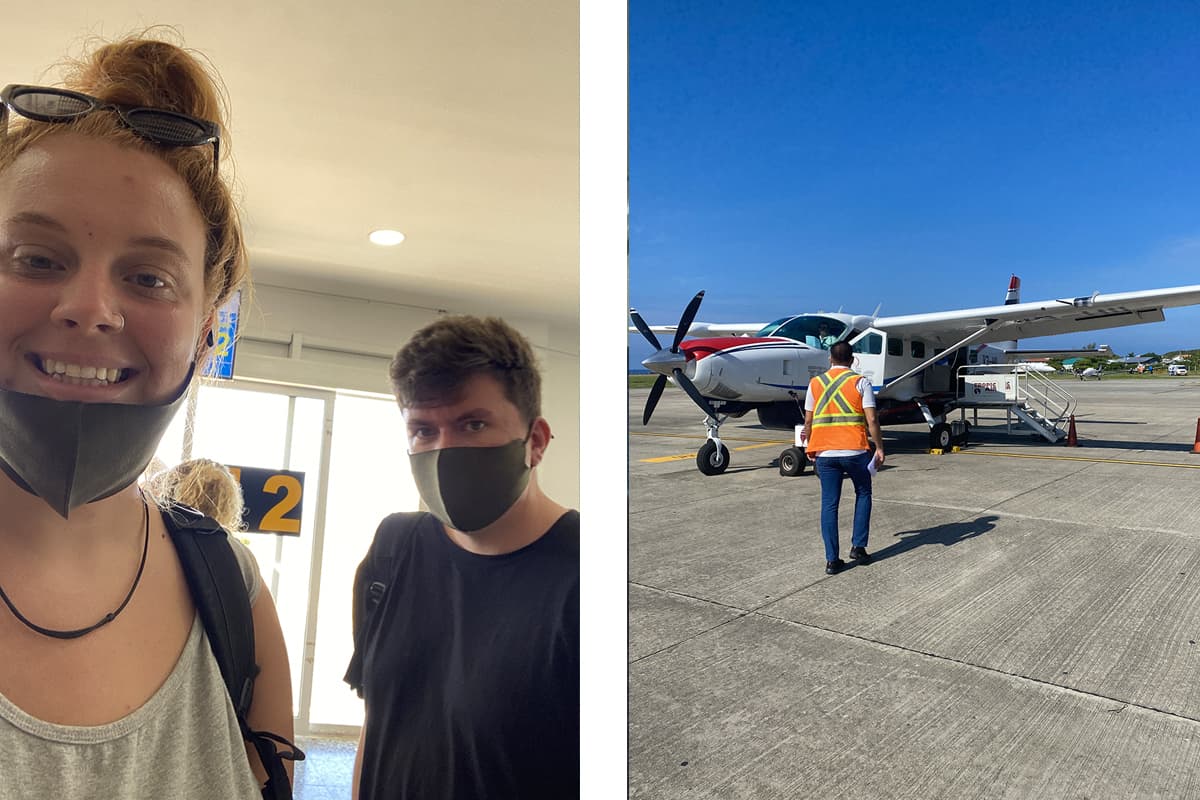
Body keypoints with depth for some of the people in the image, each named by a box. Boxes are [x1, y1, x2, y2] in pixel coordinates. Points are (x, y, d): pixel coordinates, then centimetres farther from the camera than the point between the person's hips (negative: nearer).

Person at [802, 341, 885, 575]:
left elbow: (808, 421, 7)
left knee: (829, 504, 6)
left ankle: (832, 560, 6)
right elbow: (871, 419, -7)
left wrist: (811, 448, 19)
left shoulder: (815, 383, 7)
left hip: (825, 453, 2)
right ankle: (858, 547, 18)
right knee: (863, 494, 21)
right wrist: (879, 448, 2)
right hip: (855, 451, -2)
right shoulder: (860, 382, 0)